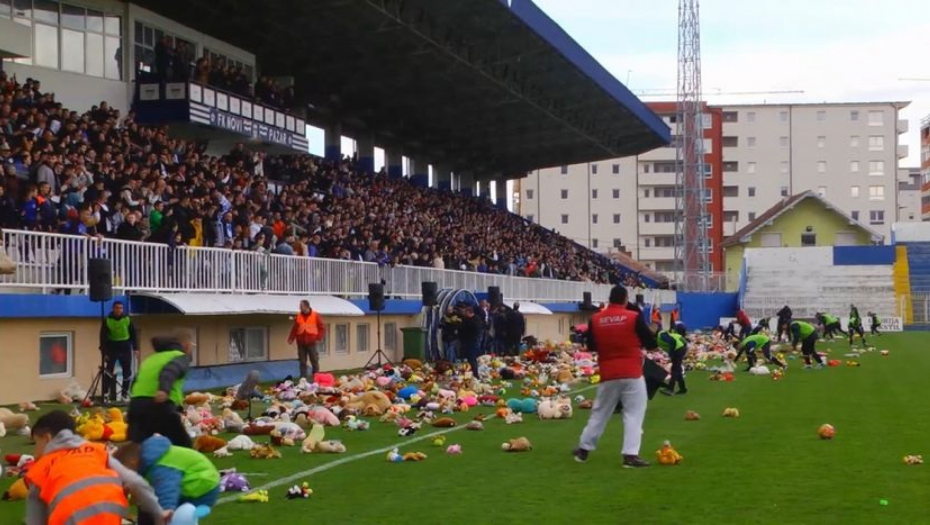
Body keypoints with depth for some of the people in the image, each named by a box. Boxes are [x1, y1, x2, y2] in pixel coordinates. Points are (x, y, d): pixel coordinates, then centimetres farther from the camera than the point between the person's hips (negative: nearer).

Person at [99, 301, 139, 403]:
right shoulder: (107, 320, -5)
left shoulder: (127, 319, 1)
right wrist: (104, 352, -8)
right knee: (109, 372, -7)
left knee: (127, 372, 6)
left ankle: (124, 394, 16)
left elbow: (133, 335, 6)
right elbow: (103, 337, -4)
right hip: (112, 348, -2)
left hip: (125, 348, 2)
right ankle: (105, 393, -5)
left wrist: (135, 348, 1)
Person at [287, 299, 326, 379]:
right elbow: (294, 329, 9)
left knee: (314, 361, 3)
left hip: (311, 343, -3)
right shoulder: (298, 316, 7)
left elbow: (322, 327, -1)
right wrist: (291, 338, -1)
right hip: (301, 343, 3)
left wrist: (319, 338, -11)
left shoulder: (316, 315, -2)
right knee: (302, 362, 5)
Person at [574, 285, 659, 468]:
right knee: (634, 413, 2)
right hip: (632, 373, -4)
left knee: (600, 412, 17)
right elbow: (651, 343, -2)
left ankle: (583, 449, 25)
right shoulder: (634, 317, -9)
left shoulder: (595, 319, 1)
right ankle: (630, 455, -5)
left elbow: (591, 346, 12)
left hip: (608, 374, 4)